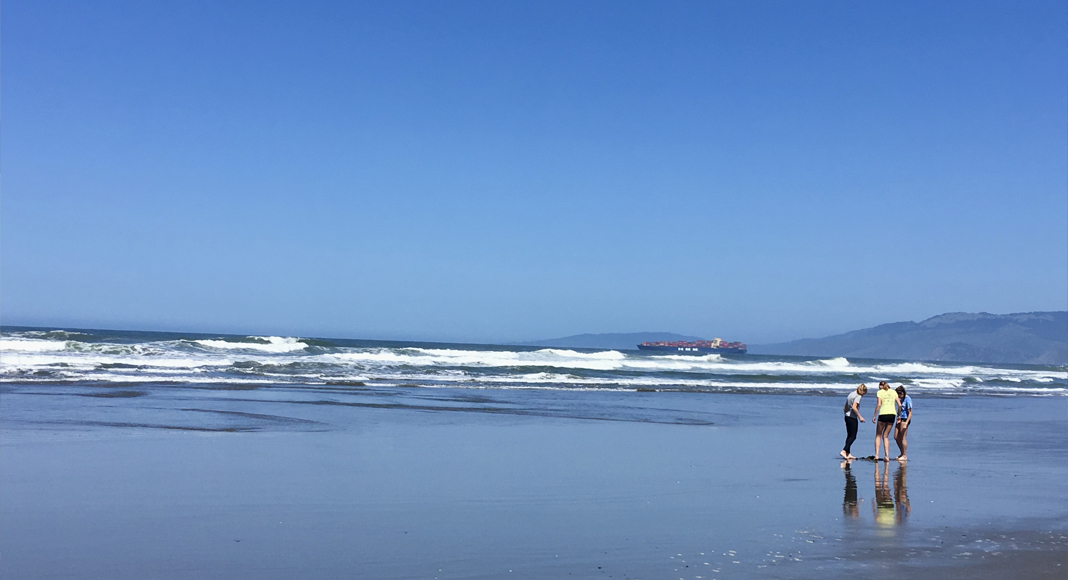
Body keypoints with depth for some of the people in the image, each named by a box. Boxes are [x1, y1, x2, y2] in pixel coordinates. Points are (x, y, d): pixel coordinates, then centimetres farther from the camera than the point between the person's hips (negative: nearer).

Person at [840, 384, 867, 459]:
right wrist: (860, 417, -18)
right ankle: (843, 451, -16)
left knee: (849, 436, 13)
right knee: (853, 436, -5)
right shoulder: (858, 396, -12)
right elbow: (854, 407, -23)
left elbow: (845, 408, 17)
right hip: (852, 417, -9)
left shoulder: (850, 394, 15)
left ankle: (848, 453, 13)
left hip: (847, 416, 9)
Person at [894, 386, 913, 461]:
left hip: (905, 419, -9)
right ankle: (902, 453, 21)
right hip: (900, 419, 9)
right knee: (896, 437, 9)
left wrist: (906, 423, -23)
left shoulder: (908, 399, -16)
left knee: (902, 438, -5)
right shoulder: (901, 398, 10)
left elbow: (910, 413, -17)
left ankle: (904, 456, 3)